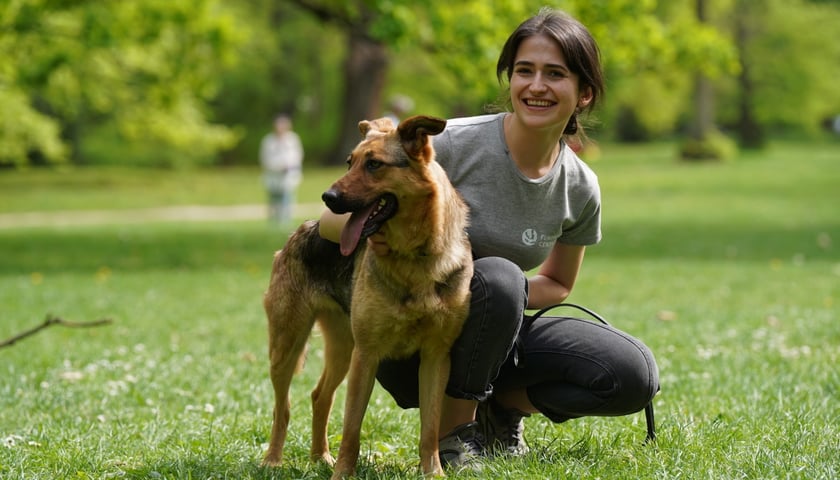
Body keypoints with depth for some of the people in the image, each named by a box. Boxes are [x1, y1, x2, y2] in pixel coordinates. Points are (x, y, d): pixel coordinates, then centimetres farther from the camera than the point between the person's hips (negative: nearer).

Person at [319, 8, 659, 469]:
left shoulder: (580, 189, -4)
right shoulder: (453, 145, -19)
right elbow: (332, 222, -15)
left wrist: (513, 297, -11)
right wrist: (374, 228, -40)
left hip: (493, 337, 4)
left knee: (635, 377, -16)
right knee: (497, 277, -36)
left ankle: (503, 406, 8)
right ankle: (452, 435, -15)